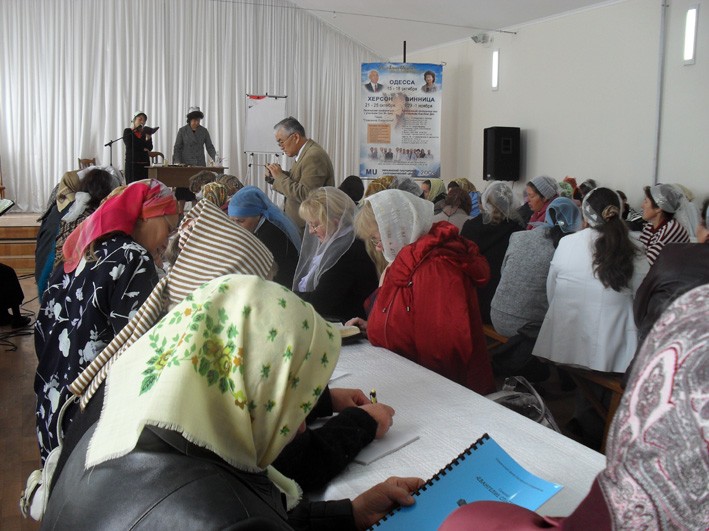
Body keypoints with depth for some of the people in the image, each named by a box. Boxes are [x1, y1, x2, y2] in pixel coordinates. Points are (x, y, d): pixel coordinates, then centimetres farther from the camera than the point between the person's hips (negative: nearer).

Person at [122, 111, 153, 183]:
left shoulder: (146, 132, 13)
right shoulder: (127, 131, 6)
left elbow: (150, 148, 4)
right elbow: (130, 146, -6)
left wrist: (148, 139, -14)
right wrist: (143, 149, 1)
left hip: (144, 163, 3)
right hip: (132, 163, -3)